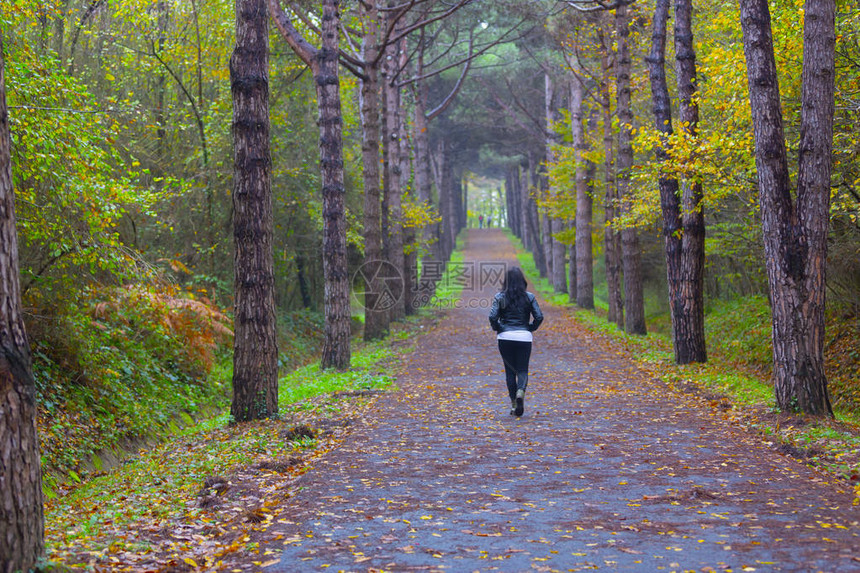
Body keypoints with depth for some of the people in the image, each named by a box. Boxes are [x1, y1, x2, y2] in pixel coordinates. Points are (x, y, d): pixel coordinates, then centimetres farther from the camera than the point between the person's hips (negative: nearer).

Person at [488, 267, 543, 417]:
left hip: (505, 337, 0)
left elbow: (492, 317, -11)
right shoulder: (529, 297, 0)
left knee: (510, 371, 10)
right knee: (523, 370, 7)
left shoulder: (500, 297, -2)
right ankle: (521, 391, -24)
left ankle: (514, 404, 7)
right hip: (524, 337, 0)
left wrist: (498, 329, 5)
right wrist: (531, 328, 11)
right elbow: (539, 317, -4)